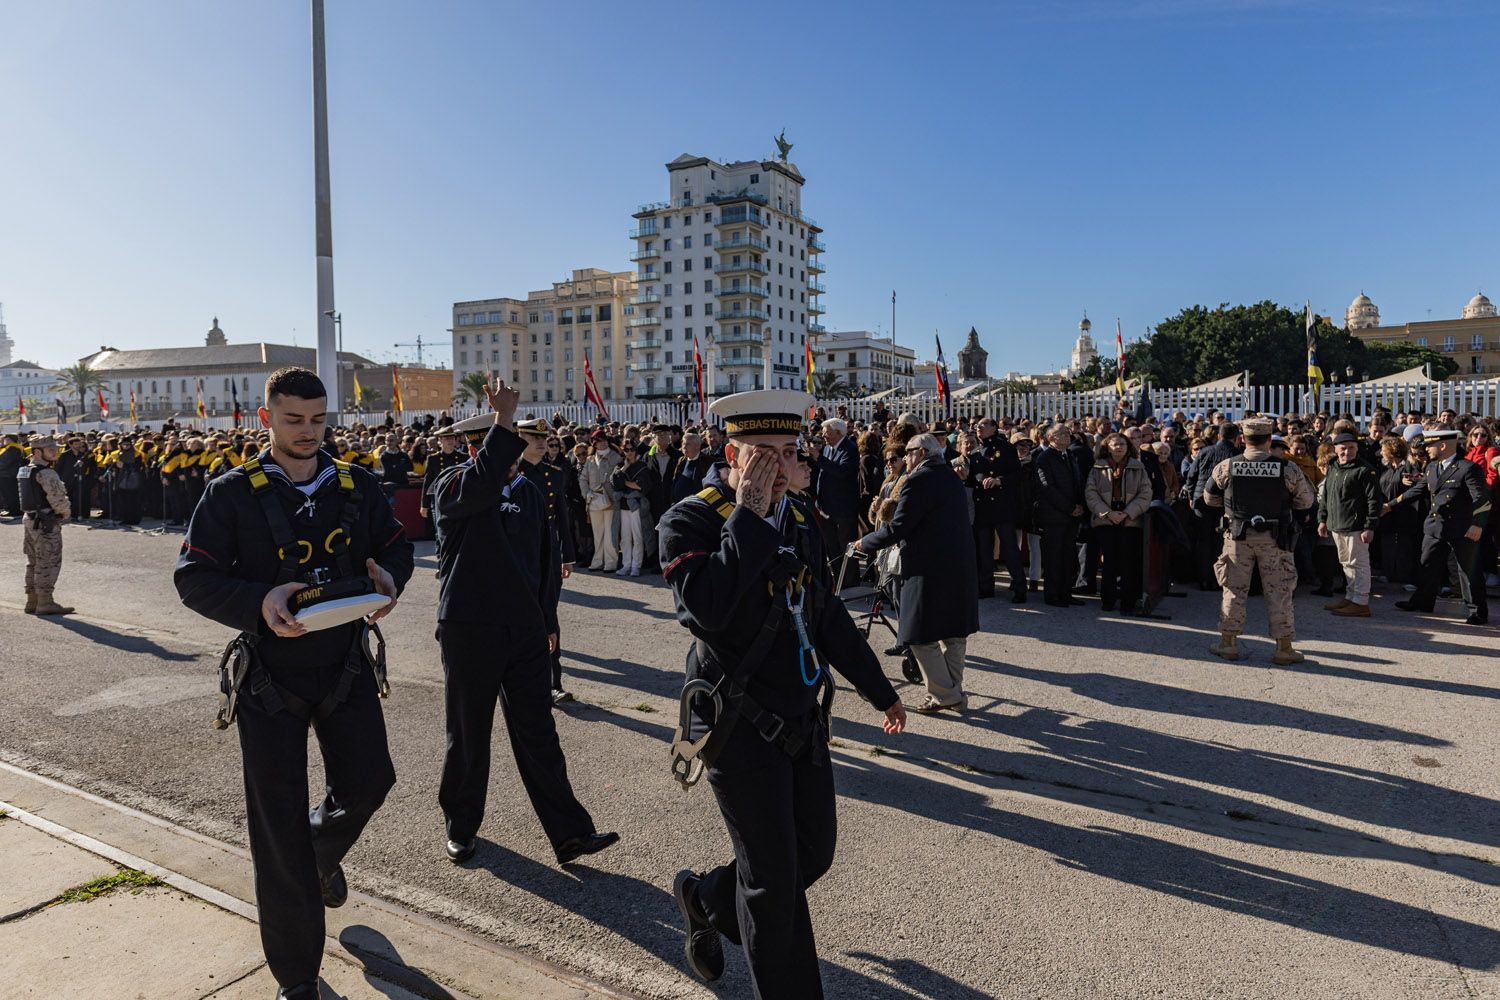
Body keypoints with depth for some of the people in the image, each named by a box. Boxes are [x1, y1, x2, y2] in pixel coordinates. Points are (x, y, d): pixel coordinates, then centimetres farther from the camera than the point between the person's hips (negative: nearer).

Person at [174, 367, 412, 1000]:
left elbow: (396, 545, 11)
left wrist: (390, 577, -13)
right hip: (271, 672, -2)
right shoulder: (235, 493, -6)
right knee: (278, 824, 4)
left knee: (368, 782, 4)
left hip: (346, 667, 3)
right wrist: (259, 603, -27)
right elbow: (193, 578, -8)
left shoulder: (357, 487, 3)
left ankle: (323, 851, 44)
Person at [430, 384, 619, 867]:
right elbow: (480, 485, -34)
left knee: (538, 735, 6)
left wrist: (545, 621, 18)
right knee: (468, 736, 10)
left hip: (524, 629, 4)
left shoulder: (527, 490, 10)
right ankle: (461, 828, 30)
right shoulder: (452, 486, -7)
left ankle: (569, 833, 9)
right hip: (469, 629, -4)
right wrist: (504, 420, -37)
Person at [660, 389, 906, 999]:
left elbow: (828, 616, 16)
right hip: (740, 728, -7)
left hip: (803, 719, 7)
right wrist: (748, 514, -27)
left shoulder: (801, 523, 7)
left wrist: (879, 690, 22)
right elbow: (707, 610, -32)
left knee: (814, 856, 17)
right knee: (776, 882, 2)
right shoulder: (690, 521, -14)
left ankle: (704, 900, 41)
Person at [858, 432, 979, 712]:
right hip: (960, 567, 9)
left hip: (928, 570, -9)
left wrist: (865, 542, -3)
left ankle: (943, 694, 5)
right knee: (953, 633, 15)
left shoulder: (919, 480, -14)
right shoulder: (953, 479, 14)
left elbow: (898, 527, -17)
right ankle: (954, 692, 24)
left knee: (921, 636, 1)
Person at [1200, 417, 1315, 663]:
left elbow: (1209, 498, 8)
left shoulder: (1226, 466, -5)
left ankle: (1228, 643, 15)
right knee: (1278, 592, 7)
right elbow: (1306, 501, 2)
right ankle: (1284, 648, 12)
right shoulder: (1287, 468, -8)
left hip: (1237, 535, 1)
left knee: (1234, 589, 10)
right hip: (1274, 539, -1)